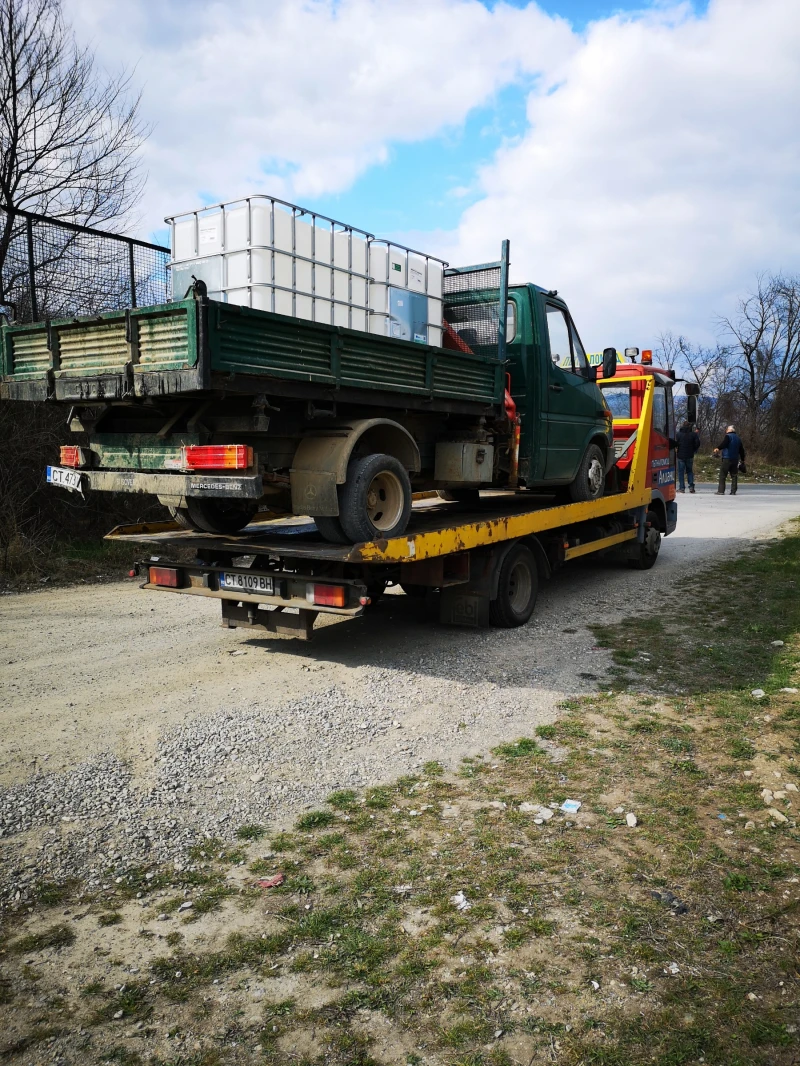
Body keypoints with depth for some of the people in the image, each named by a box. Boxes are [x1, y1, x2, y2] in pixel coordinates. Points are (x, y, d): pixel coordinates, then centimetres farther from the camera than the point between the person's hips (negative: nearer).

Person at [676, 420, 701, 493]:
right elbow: (697, 444, -1)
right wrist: (693, 450, 13)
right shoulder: (693, 434, 0)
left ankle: (682, 488, -1)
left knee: (681, 472, 3)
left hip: (681, 455, -2)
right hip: (690, 456, 2)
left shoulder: (678, 434, -4)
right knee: (690, 471, 13)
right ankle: (691, 486, 4)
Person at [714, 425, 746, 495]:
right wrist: (742, 460, 26)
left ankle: (721, 491, -9)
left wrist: (718, 448, -36)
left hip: (726, 458, -6)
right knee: (734, 475, 8)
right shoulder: (738, 438, 18)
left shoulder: (728, 436, -3)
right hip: (735, 459, 6)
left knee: (722, 475, -4)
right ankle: (733, 491, 4)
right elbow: (741, 450, 22)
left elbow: (723, 443, -24)